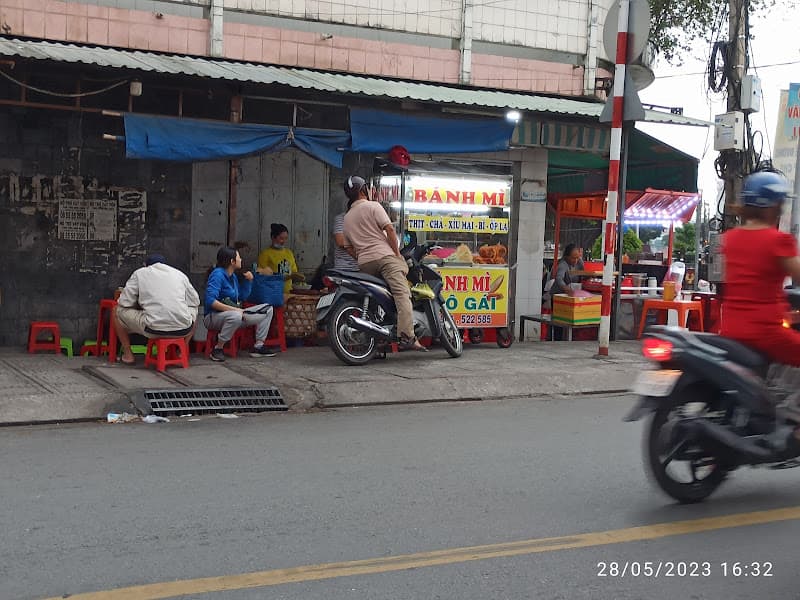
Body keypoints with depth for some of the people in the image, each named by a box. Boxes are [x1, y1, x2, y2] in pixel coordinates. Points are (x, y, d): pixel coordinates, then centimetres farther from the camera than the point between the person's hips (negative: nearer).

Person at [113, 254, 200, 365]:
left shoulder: (140, 273, 12)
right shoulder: (180, 274, 19)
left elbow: (124, 302, 7)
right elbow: (195, 301, 24)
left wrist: (141, 303, 28)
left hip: (154, 330, -3)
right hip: (183, 330, 3)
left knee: (117, 311, 21)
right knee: (193, 310, 38)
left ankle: (128, 355, 23)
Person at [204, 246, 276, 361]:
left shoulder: (233, 276, 12)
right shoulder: (217, 274, -16)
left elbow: (242, 296, 23)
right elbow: (210, 301, -26)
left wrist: (248, 281, 7)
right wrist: (234, 309, -29)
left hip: (234, 314, 9)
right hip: (213, 316, -9)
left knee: (267, 309, 6)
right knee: (235, 316, -43)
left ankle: (258, 346, 7)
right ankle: (217, 349, -25)